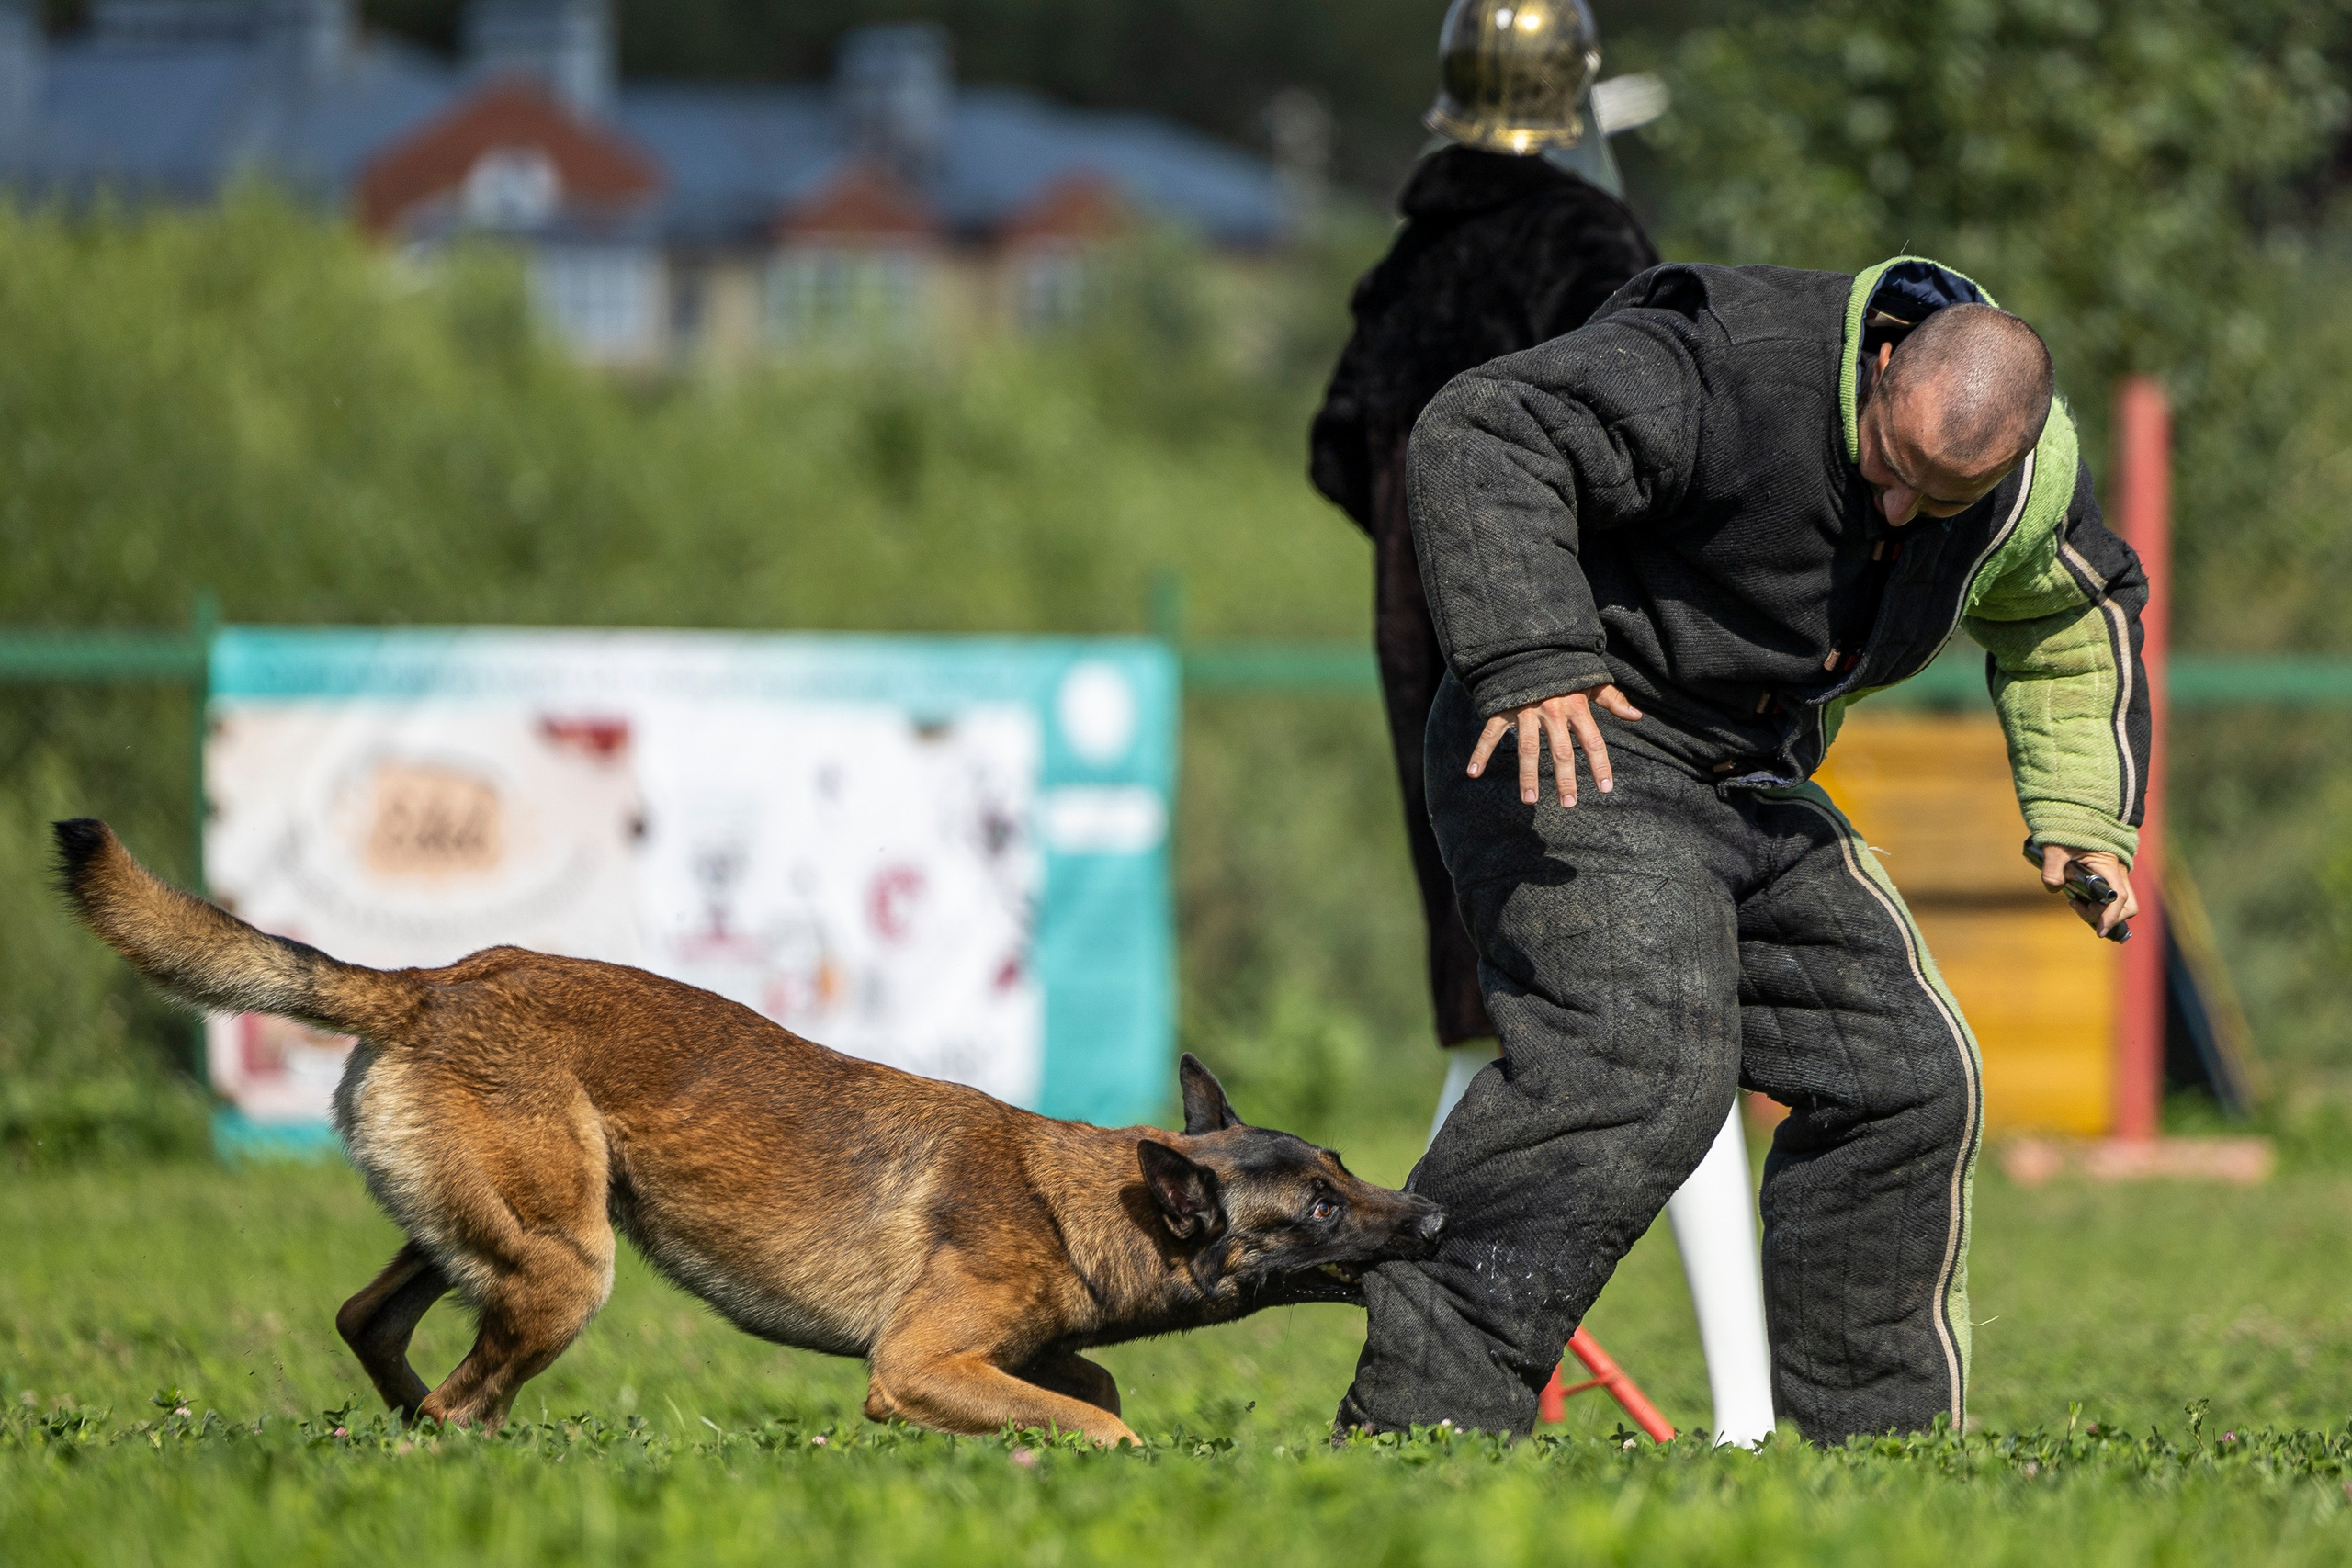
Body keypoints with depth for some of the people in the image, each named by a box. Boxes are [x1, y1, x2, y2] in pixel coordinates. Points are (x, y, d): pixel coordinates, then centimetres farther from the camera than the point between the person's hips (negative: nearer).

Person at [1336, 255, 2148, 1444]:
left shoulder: (2031, 484, -1)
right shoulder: (1734, 371, -25)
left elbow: (2074, 624, 23)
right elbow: (1481, 438, -32)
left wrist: (2082, 820, 11)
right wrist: (1531, 662, -42)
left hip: (1749, 792, 8)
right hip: (1570, 753, -8)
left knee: (1904, 1076, 5)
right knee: (1638, 1059, -27)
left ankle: (1869, 1436, 17)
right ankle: (1423, 1410, -32)